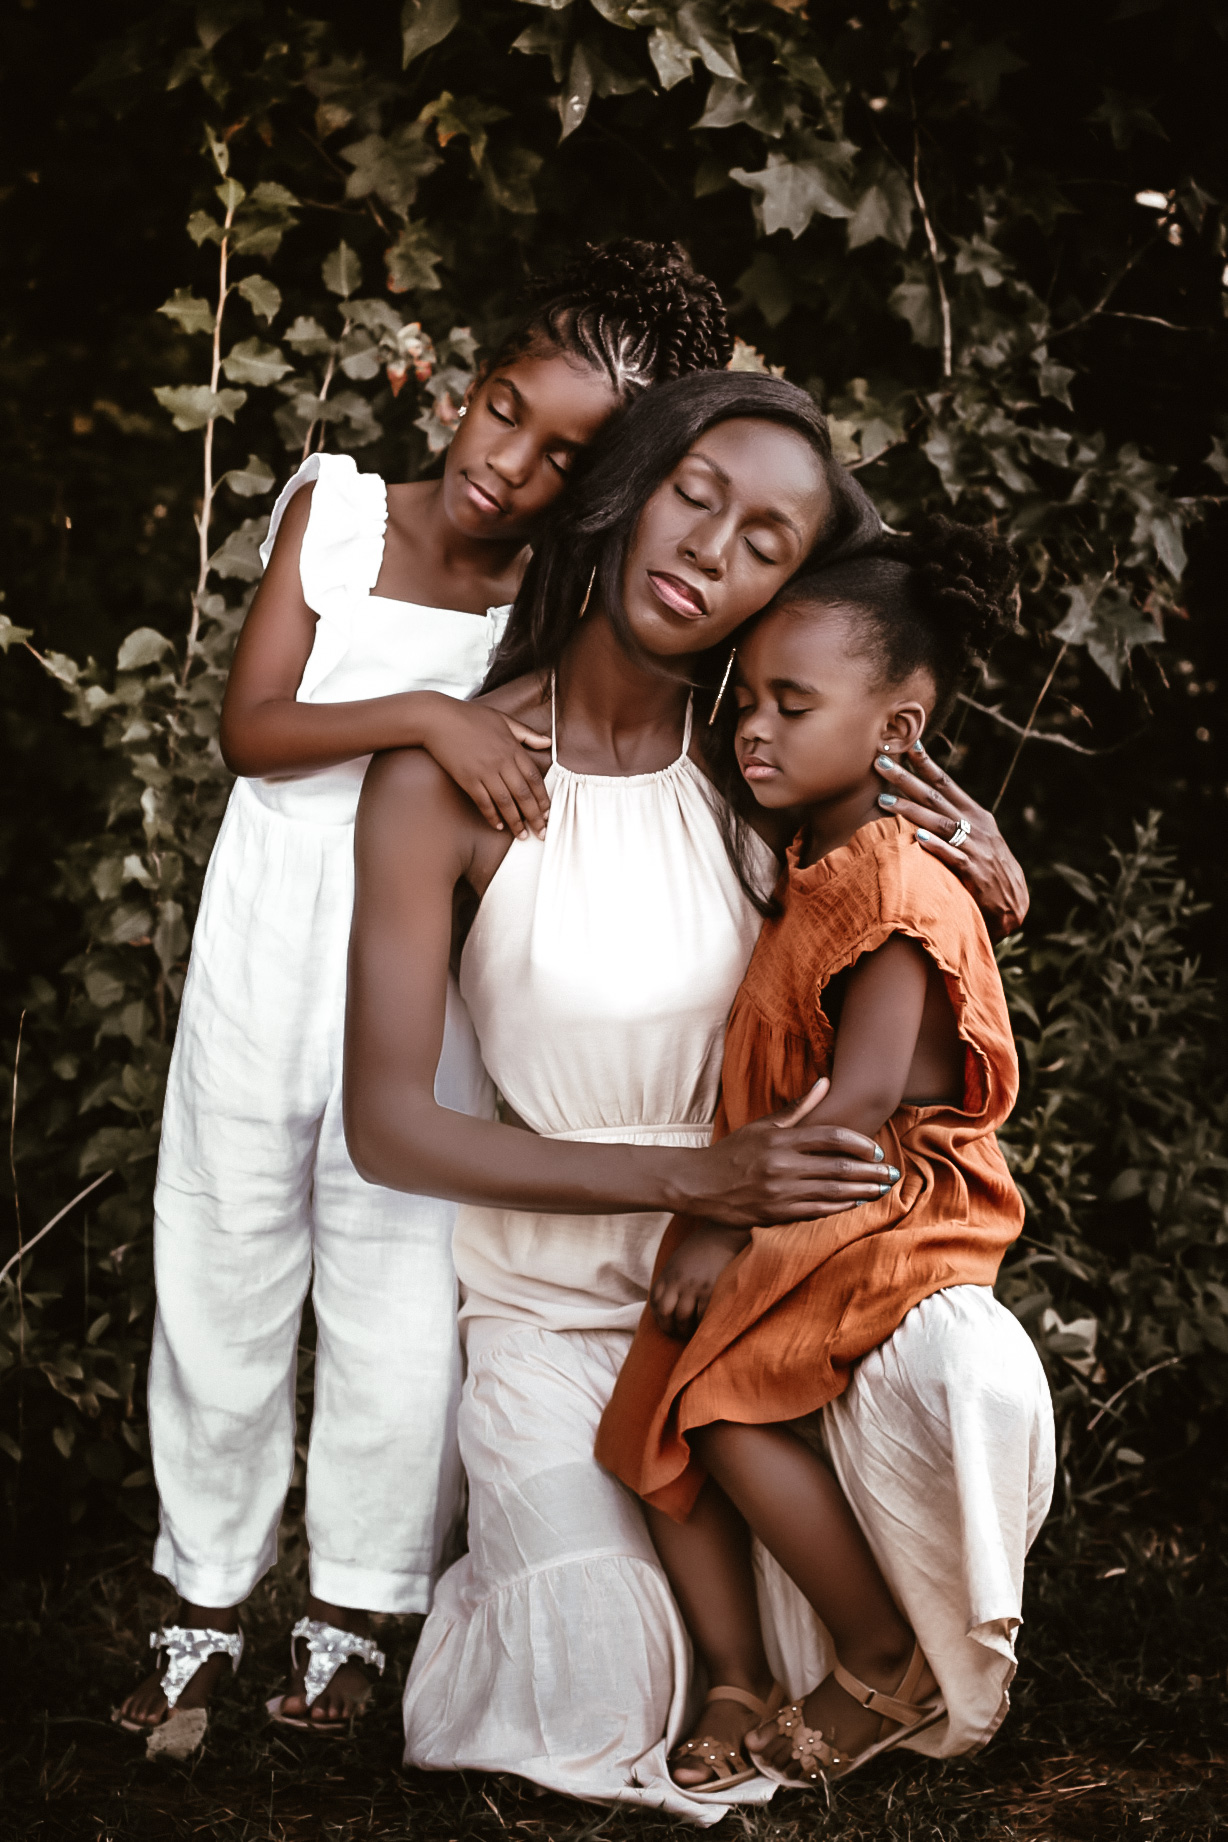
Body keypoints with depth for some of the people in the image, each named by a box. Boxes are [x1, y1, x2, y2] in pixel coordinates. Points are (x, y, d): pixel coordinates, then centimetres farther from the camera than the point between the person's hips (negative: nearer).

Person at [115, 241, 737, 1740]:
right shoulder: (334, 510, -4)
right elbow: (251, 727, -11)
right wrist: (426, 716, -27)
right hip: (258, 982, 1)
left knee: (401, 1327, 6)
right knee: (221, 1297, 11)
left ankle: (350, 1613, 27)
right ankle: (207, 1599, 30)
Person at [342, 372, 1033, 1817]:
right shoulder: (446, 782, -15)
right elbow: (388, 1128, -17)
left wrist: (988, 873, -13)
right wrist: (689, 1176, -25)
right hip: (548, 1301, -4)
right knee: (612, 1704, -16)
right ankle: (529, 1549, 19)